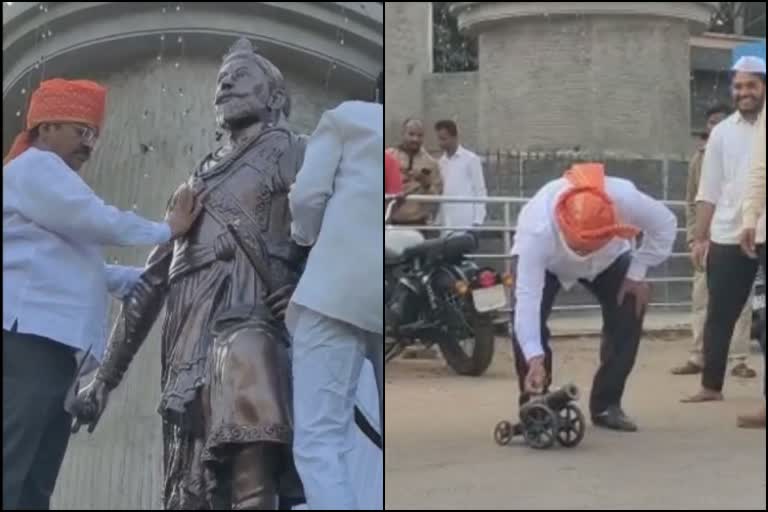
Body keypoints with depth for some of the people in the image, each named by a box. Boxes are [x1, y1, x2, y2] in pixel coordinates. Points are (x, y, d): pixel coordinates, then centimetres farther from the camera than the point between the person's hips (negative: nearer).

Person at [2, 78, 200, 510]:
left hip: (50, 343, 11)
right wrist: (168, 230, 2)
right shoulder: (35, 166, 1)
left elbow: (76, 264, 32)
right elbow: (98, 221, -11)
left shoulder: (48, 179, 32)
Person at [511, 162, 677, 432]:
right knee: (527, 317, -24)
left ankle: (606, 405, 2)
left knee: (628, 314, -13)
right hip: (546, 262, -2)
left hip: (609, 258, 3)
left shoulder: (625, 199, -42)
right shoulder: (537, 230, -47)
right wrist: (535, 359, -54)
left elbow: (665, 223, -21)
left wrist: (637, 273, -22)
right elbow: (527, 296, -48)